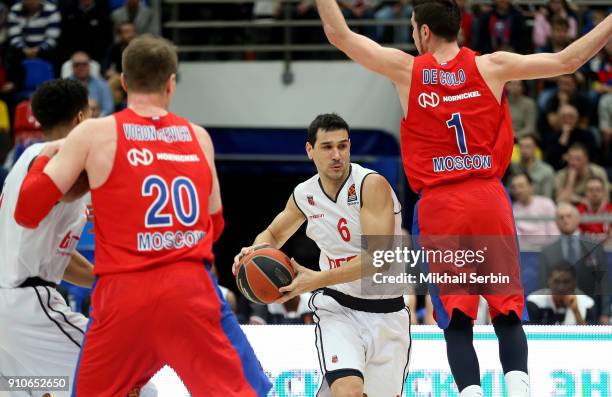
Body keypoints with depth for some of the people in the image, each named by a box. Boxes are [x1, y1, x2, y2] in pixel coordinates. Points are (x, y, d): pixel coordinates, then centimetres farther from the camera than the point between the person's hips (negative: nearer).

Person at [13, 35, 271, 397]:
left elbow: (28, 212, 5)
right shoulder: (198, 137, 12)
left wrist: (47, 157, 23)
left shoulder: (94, 133, 4)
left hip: (123, 294, 0)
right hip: (191, 288, 1)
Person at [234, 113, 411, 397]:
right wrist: (257, 251, -4)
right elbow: (274, 235, 21)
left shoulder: (372, 185, -17)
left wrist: (317, 280, -29)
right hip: (337, 309, 1)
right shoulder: (304, 195, -1)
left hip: (385, 312, -1)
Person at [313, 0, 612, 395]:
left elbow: (339, 33, 8)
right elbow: (568, 60, 4)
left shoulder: (405, 69, 3)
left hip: (439, 205, 0)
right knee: (508, 314, 4)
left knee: (457, 321, 1)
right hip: (489, 199, 0)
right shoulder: (491, 67, 3)